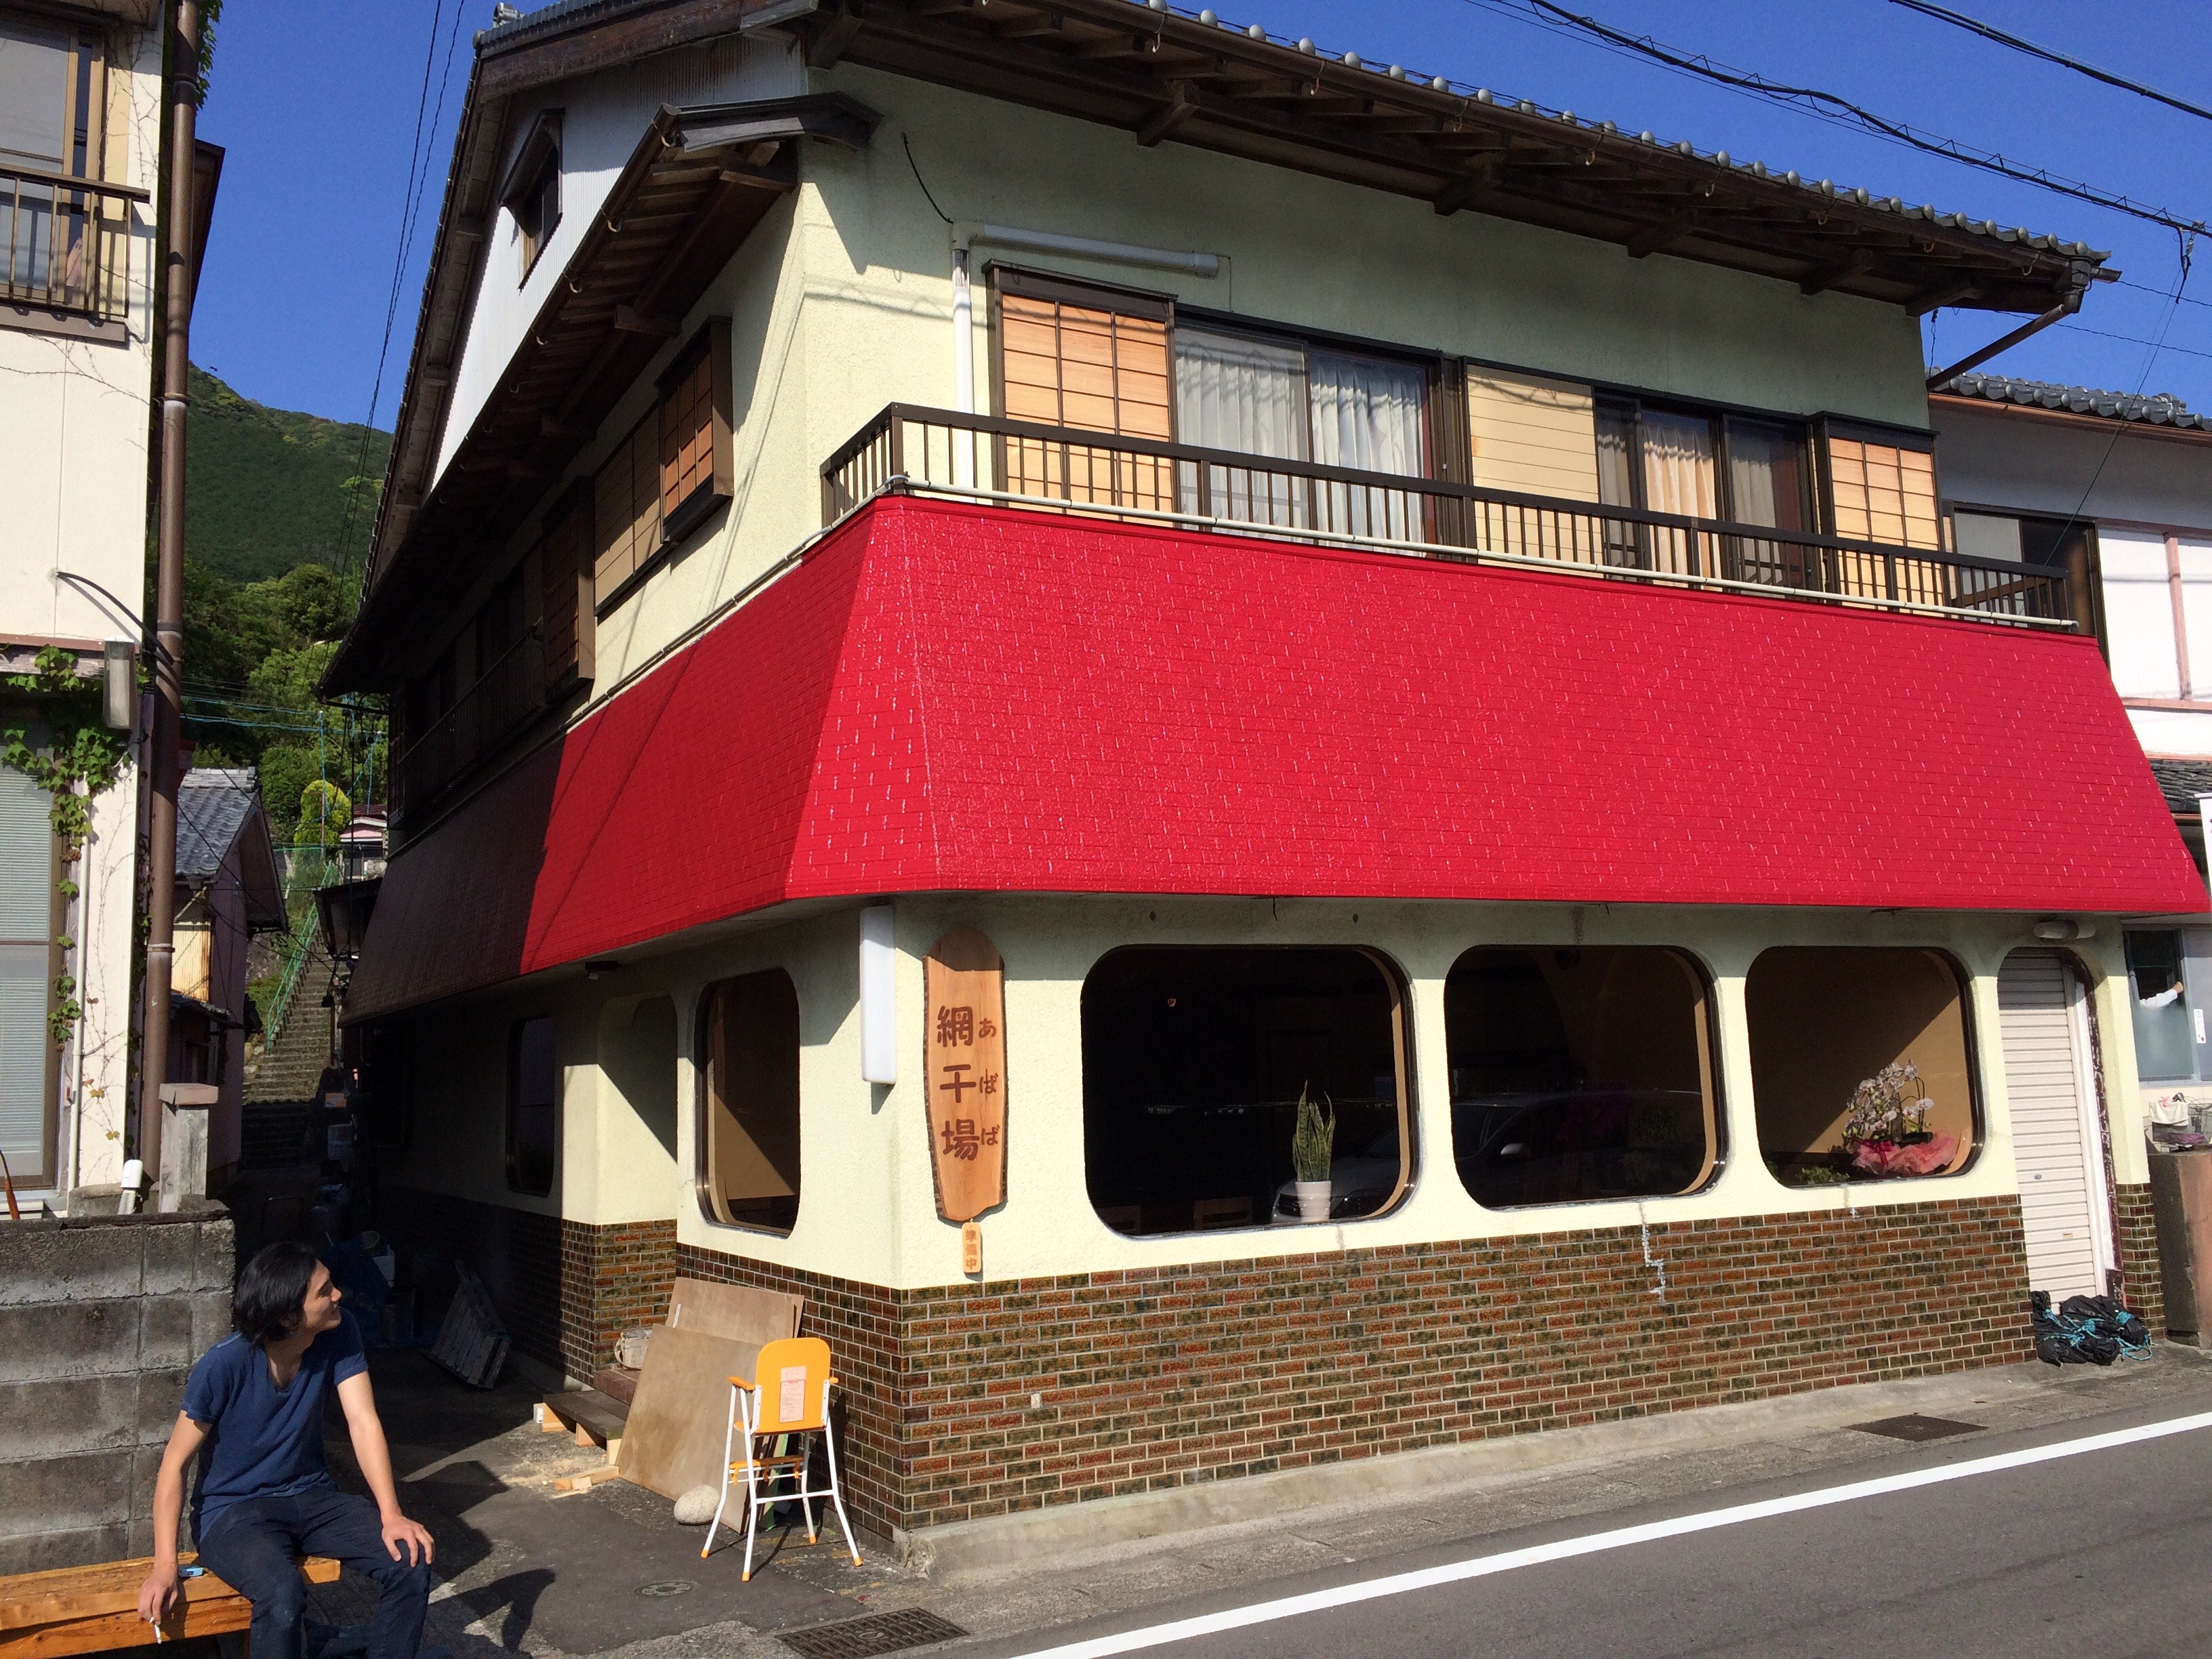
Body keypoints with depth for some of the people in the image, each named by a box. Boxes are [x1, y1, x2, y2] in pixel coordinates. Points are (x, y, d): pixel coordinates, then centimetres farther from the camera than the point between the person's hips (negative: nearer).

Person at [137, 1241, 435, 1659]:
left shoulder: (338, 1334, -12)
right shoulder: (224, 1365, -22)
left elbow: (363, 1422, -15)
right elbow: (175, 1464, -14)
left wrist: (391, 1516, -25)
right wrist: (165, 1567, -22)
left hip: (309, 1497, 4)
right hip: (232, 1510, -4)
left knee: (412, 1561, -18)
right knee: (283, 1596, -35)